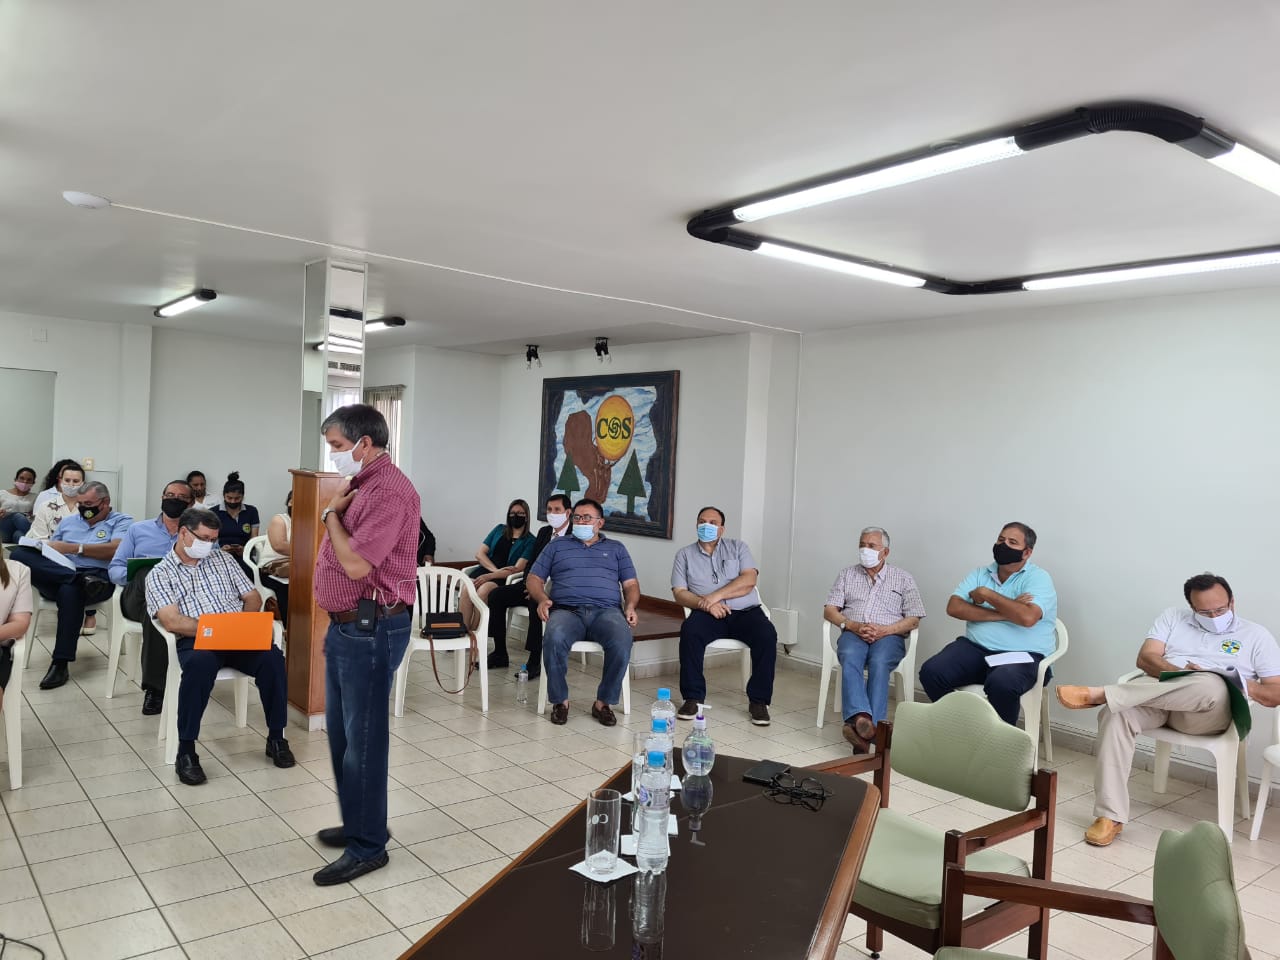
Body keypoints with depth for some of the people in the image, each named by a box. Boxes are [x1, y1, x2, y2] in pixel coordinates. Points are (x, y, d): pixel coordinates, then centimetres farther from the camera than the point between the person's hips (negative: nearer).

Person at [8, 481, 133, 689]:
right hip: (57, 577, 5)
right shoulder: (69, 521, 30)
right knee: (19, 555, -20)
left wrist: (74, 548, -7)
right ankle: (80, 579, -34)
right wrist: (40, 547, 0)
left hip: (98, 576, -5)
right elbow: (49, 549, 24)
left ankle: (60, 664, -32)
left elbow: (115, 550, -6)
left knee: (69, 590, -40)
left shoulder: (121, 521, 12)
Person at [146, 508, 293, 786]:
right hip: (195, 640, -3)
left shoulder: (223, 559, 19)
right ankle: (186, 751, -25)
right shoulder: (160, 574, 7)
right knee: (200, 664, -39)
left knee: (272, 657, -29)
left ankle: (276, 738, -13)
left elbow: (253, 597, 17)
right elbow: (172, 621, -8)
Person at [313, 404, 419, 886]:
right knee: (341, 732, 20)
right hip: (346, 626, 11)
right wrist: (335, 512, 5)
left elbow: (356, 563, -26)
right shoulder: (361, 483, 13)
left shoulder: (389, 490, -20)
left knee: (363, 738, 0)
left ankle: (368, 846, 13)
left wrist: (332, 512, -13)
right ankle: (356, 823, 35)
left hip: (370, 630, -11)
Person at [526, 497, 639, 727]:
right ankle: (560, 700, -16)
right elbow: (534, 579, 19)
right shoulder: (557, 545, 24)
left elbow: (631, 584, 20)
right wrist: (542, 599, -3)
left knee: (622, 642, -34)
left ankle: (604, 702, -16)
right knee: (554, 639, -36)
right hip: (566, 610, 0)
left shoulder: (616, 549, 25)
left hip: (606, 611, 0)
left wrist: (630, 606, -2)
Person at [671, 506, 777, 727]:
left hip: (745, 611, 1)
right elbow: (679, 593, 3)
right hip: (707, 614, 0)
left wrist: (716, 595, -15)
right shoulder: (684, 554, 13)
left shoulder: (737, 547, 13)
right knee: (690, 631, -33)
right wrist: (705, 604, -16)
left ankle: (758, 700, -17)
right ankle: (693, 698, -20)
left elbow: (749, 579, -3)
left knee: (767, 635, -29)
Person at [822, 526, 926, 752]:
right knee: (850, 658, -35)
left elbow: (913, 620, 7)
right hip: (853, 633, 1)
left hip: (888, 636, -1)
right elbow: (829, 610, 12)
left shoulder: (903, 578, 16)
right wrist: (853, 626, -8)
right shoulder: (847, 574, 21)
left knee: (879, 663, -36)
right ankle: (862, 719, -54)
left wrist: (885, 630, -11)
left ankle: (867, 728, -46)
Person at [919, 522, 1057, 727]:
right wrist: (1002, 613, -12)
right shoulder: (981, 574, 14)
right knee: (931, 672, -21)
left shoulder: (1039, 578, 0)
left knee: (1000, 684, -37)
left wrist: (986, 594, -10)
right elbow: (953, 607, -1)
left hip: (1021, 655, -4)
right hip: (975, 648, 5)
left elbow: (1027, 617, -20)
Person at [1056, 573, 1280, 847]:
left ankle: (1097, 694, -41)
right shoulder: (1173, 617, 20)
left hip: (1210, 712, -1)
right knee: (1115, 713, -33)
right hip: (1156, 694, 2)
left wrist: (1242, 683, -9)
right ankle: (1110, 816, -30)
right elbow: (1145, 658, 7)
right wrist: (1178, 672, -13)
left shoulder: (1256, 635, 16)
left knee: (1212, 685, -40)